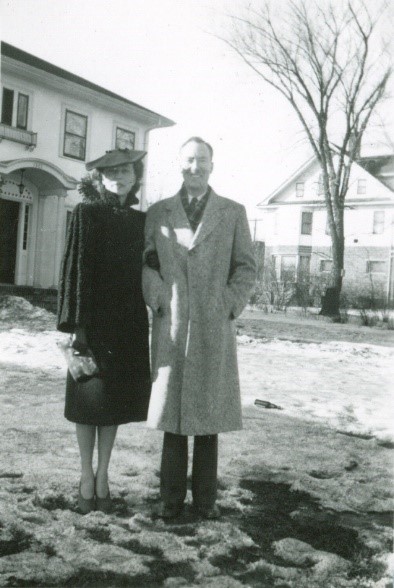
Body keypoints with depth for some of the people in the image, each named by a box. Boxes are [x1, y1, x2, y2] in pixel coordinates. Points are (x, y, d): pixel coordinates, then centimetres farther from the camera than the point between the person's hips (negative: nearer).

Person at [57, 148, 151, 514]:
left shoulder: (140, 220, 8)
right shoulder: (87, 213, -3)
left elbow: (144, 271, 10)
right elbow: (74, 268, -8)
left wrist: (147, 325, 6)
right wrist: (76, 324, -14)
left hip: (129, 324, 4)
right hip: (94, 320, -3)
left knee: (115, 398, 9)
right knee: (89, 398, 5)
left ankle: (103, 476, 22)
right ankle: (86, 478, 19)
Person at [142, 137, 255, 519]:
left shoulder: (233, 213, 7)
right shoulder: (158, 213, 9)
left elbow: (246, 267, 6)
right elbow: (145, 263, 8)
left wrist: (230, 306, -5)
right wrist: (159, 300, -6)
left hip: (214, 327, 0)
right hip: (170, 326, 1)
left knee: (209, 413, 4)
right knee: (172, 412, 4)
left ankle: (205, 496, 16)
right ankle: (171, 495, 14)